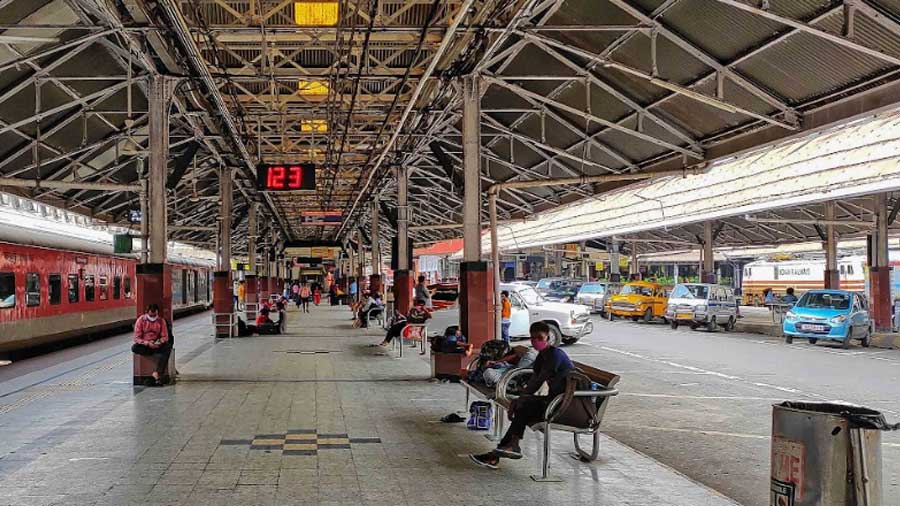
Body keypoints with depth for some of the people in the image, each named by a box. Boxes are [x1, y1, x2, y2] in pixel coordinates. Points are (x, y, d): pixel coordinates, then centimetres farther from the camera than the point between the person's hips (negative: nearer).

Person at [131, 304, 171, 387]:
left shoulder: (161, 321, 2)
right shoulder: (140, 320, -4)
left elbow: (165, 337, 3)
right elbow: (137, 338, -8)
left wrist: (160, 342, -20)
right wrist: (147, 343, -25)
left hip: (156, 345, 1)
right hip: (144, 345, -1)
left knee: (167, 347, -31)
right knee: (134, 348, -34)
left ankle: (156, 374, -41)